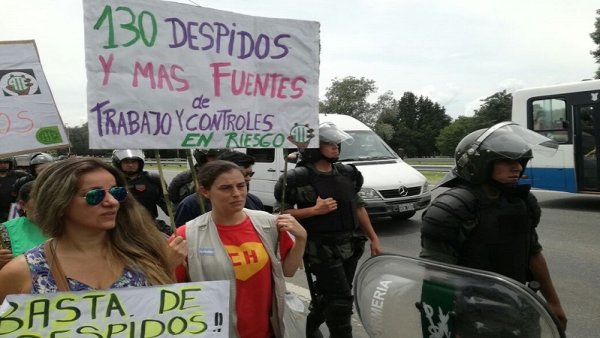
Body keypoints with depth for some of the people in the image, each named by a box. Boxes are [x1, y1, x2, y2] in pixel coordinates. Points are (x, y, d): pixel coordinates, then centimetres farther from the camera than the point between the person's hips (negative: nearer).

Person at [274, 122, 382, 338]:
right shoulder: (300, 178, -13)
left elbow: (358, 207, 15)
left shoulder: (347, 173, 6)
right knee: (341, 300, -5)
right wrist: (315, 209, -21)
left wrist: (373, 238, 13)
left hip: (348, 247, 7)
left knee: (330, 296, 19)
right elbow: (280, 213, -11)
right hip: (321, 250, -6)